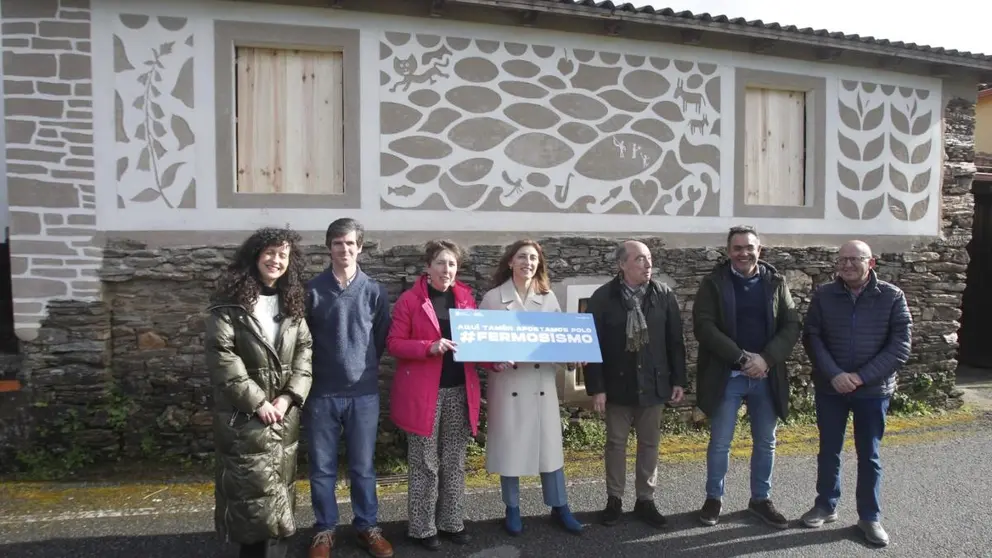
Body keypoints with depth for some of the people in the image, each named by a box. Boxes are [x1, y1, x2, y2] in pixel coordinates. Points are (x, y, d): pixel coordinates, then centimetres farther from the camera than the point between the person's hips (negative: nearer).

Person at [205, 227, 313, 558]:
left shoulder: (293, 305, 9)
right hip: (244, 416, -5)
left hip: (285, 414, 5)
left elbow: (305, 352, 5)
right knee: (255, 492, 0)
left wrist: (289, 397, -8)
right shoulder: (230, 304, -7)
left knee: (279, 490, 12)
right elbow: (221, 357, -14)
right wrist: (258, 402, -15)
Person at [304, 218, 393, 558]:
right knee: (322, 468, 11)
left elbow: (381, 340, 8)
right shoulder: (312, 290, -3)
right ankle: (324, 530, 27)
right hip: (322, 393, 0)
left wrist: (365, 368, 7)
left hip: (364, 394, 0)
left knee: (363, 466, 12)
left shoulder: (375, 292, 0)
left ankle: (367, 527, 28)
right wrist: (315, 373, 5)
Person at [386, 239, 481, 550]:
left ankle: (452, 522, 28)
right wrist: (430, 346, -22)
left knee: (455, 462, 14)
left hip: (460, 391, 5)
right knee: (425, 464, 6)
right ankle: (422, 528, 21)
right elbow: (393, 344, -8)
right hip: (424, 393, -4)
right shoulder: (410, 300, -6)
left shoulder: (466, 297, 8)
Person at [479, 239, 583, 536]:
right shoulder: (493, 297, -2)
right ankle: (512, 509, 24)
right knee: (509, 445, 7)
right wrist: (494, 360, -20)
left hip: (542, 381, 2)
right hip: (507, 382, -2)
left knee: (550, 444, 8)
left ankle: (559, 507, 23)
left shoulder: (548, 298, 7)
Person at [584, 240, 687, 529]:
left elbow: (675, 340, 3)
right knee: (616, 443, 10)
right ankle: (614, 499, 24)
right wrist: (596, 387, -11)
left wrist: (678, 380, 2)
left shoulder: (664, 294, -2)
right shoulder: (602, 297, -9)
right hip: (618, 385, -2)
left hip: (653, 384, 2)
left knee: (650, 444, 12)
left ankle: (645, 500, 26)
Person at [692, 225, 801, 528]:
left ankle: (761, 499, 31)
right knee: (720, 442, 7)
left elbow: (791, 326, 0)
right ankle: (714, 498, 23)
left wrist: (766, 359, -15)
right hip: (726, 376, -3)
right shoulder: (713, 283, -5)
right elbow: (703, 326, -13)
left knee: (765, 442, 14)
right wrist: (742, 357, -19)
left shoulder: (776, 282, 4)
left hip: (767, 377, 3)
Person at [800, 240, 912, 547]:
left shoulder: (892, 297, -6)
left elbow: (900, 346, -10)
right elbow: (812, 338, -4)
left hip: (873, 390, -1)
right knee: (829, 450, 12)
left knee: (869, 455, 10)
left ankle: (870, 516, 25)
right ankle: (826, 505, 29)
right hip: (829, 388, 1)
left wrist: (861, 377, -17)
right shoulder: (823, 296, -2)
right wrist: (834, 375, -18)